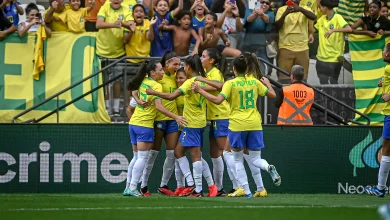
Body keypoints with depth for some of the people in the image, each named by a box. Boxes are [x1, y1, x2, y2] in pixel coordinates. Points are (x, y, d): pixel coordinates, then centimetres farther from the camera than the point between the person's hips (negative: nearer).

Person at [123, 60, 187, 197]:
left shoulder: (143, 81, 8)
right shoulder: (156, 86, -13)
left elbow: (134, 91, 28)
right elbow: (159, 106, -22)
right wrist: (176, 117, -24)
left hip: (133, 123, 7)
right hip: (145, 125, -7)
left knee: (137, 157, 14)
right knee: (142, 158, -4)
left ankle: (128, 187, 13)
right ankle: (132, 189, -11)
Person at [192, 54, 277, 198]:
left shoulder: (231, 84, -6)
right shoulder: (255, 82, 6)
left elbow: (218, 100, -18)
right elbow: (272, 95, 13)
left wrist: (200, 90, -10)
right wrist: (267, 83, 34)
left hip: (237, 125, -3)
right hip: (254, 125, 3)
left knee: (238, 160, 12)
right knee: (255, 160, 11)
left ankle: (246, 191, 1)